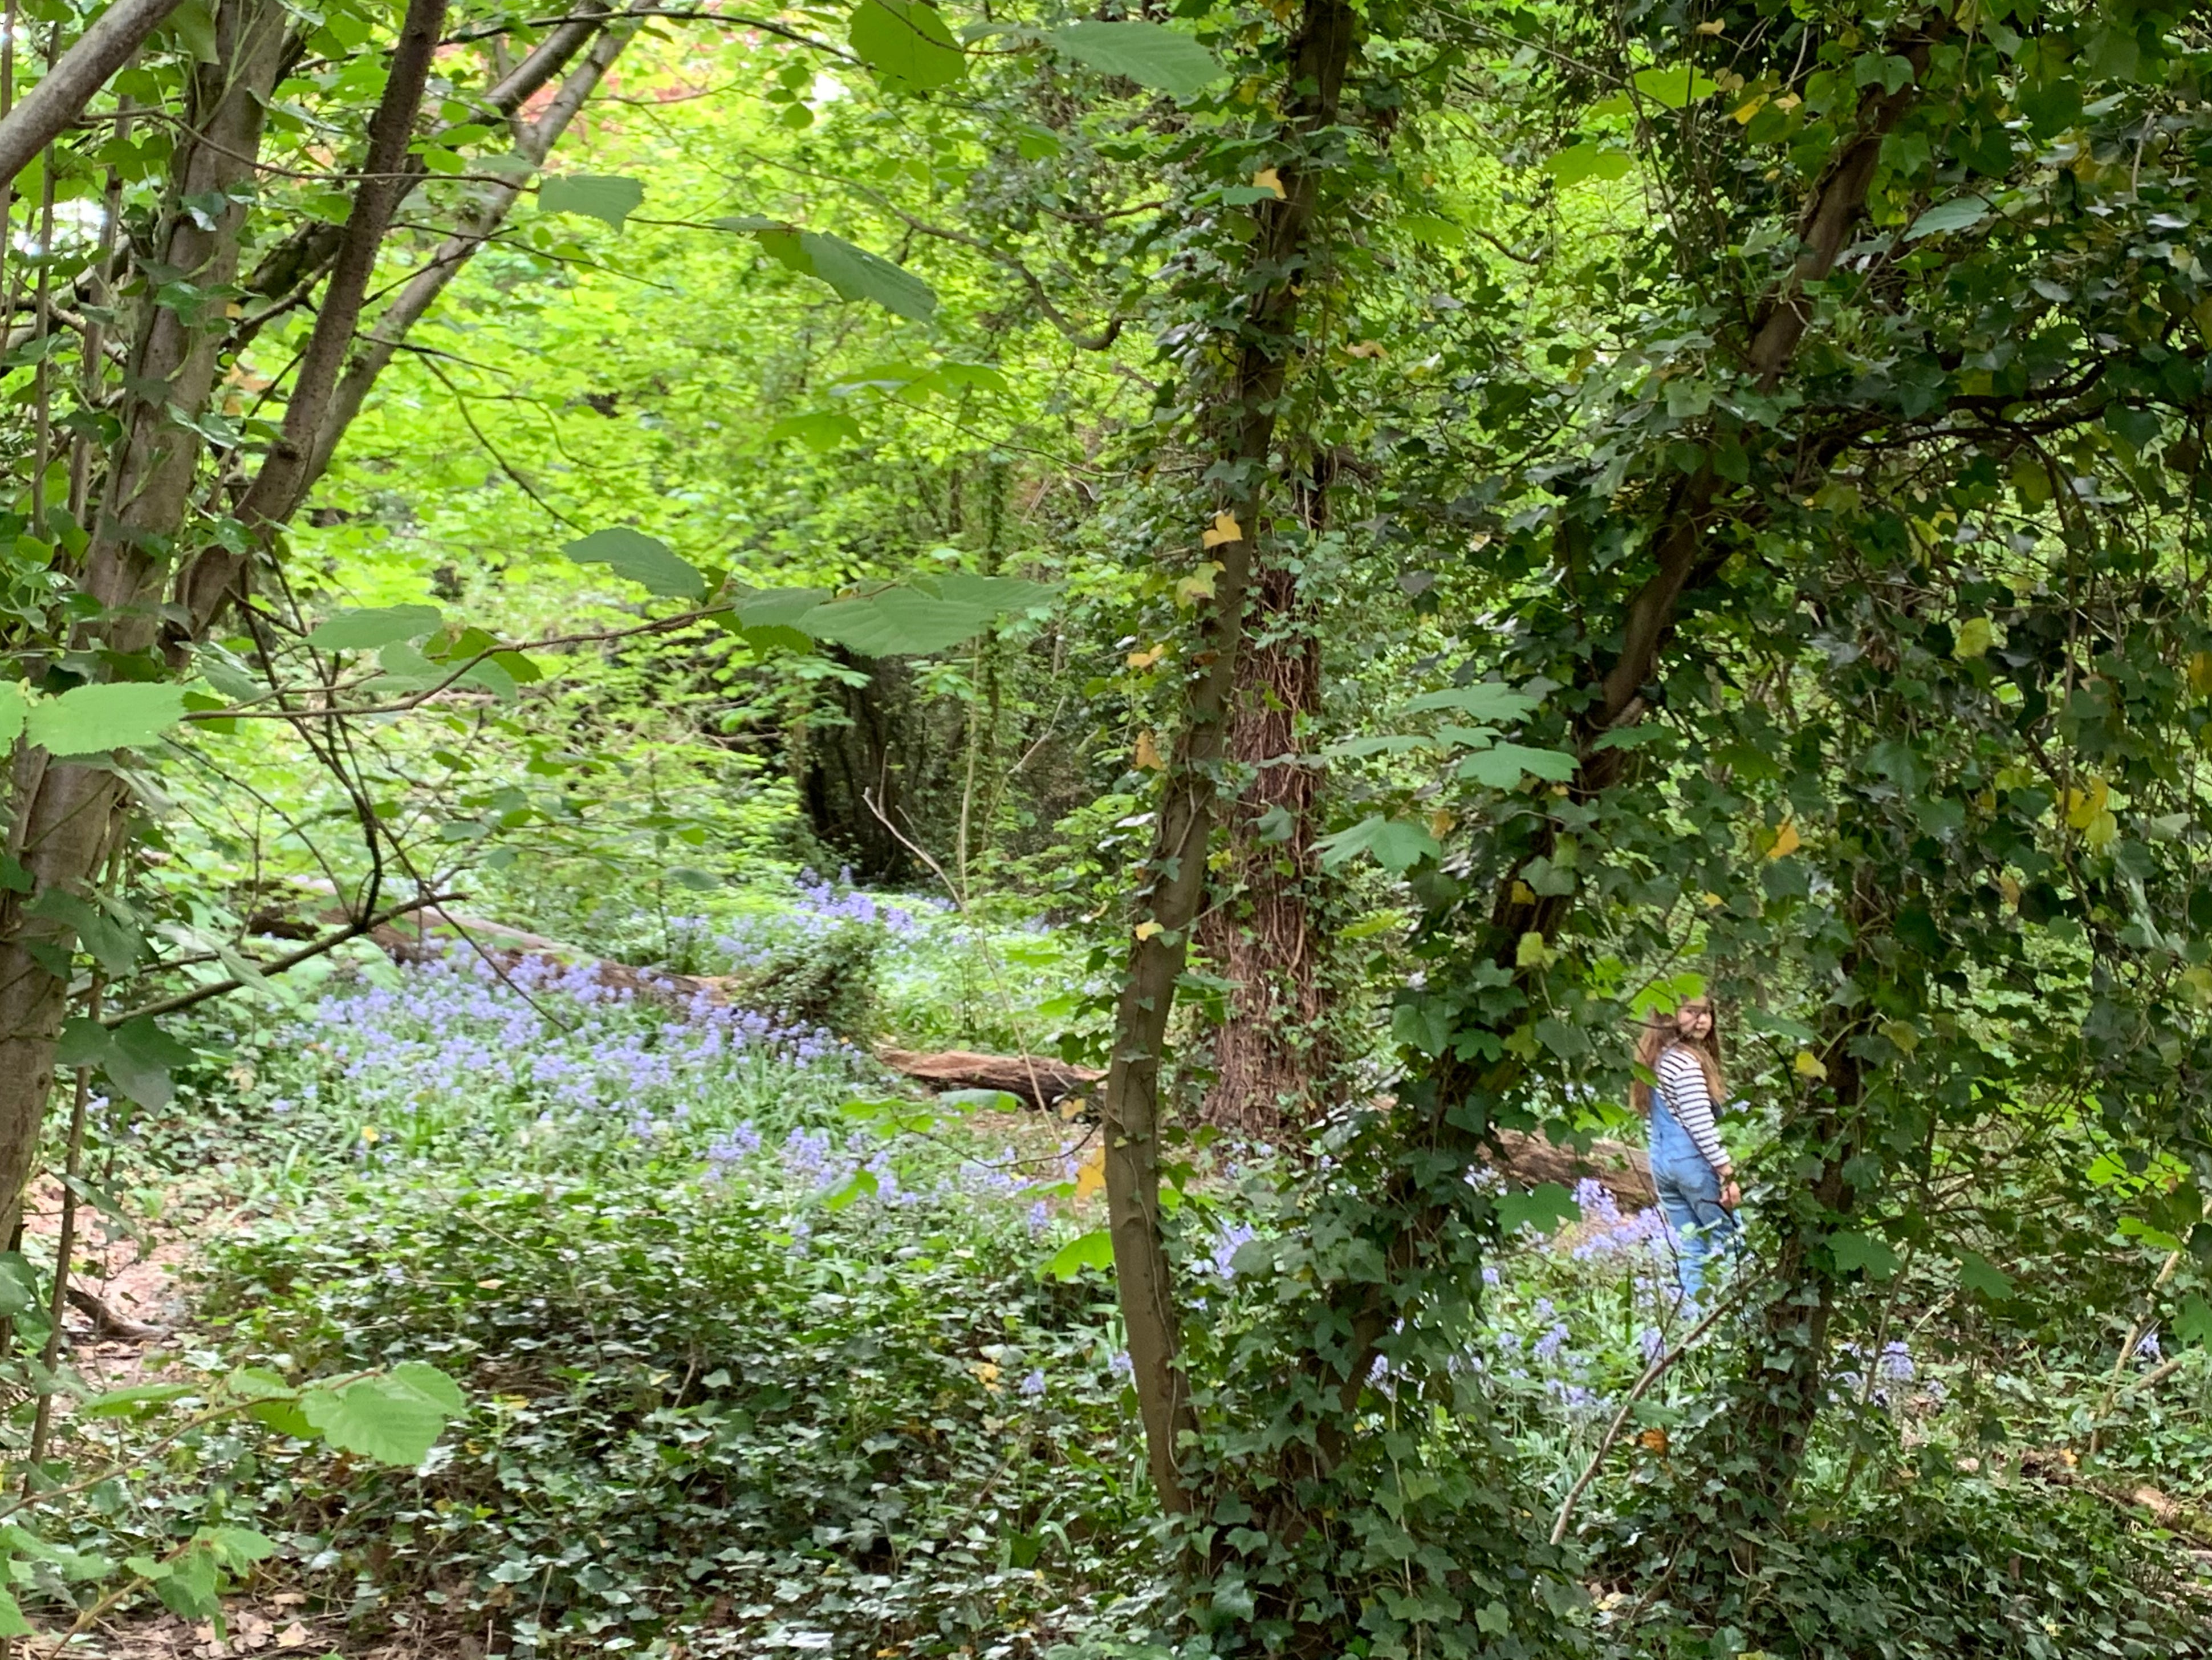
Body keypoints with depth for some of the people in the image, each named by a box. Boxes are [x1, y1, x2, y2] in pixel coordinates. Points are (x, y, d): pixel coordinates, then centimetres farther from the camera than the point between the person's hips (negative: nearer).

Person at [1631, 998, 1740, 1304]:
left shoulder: (1658, 1058, 11)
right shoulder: (1687, 1062, -16)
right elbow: (1700, 1125, -20)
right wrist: (1728, 1173, -17)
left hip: (1661, 1161, 8)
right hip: (1693, 1161, -8)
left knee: (1688, 1249, 11)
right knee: (1727, 1241, 2)